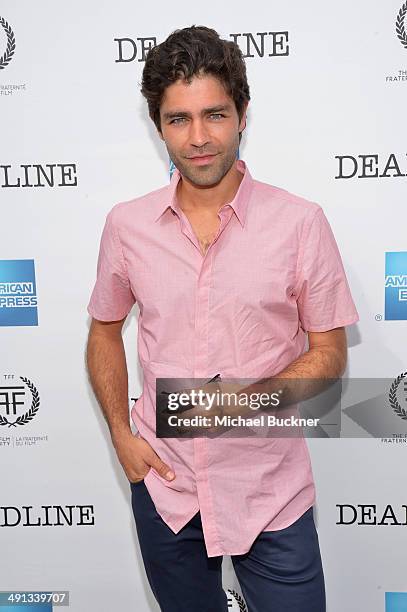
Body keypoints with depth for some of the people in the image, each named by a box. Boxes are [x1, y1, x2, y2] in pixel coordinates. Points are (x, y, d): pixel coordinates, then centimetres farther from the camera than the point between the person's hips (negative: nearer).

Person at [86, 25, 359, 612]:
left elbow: (329, 352, -5)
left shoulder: (301, 223, -11)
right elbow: (105, 330, 9)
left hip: (271, 491, -2)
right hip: (164, 485, 3)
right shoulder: (127, 224, -4)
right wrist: (121, 434, 1)